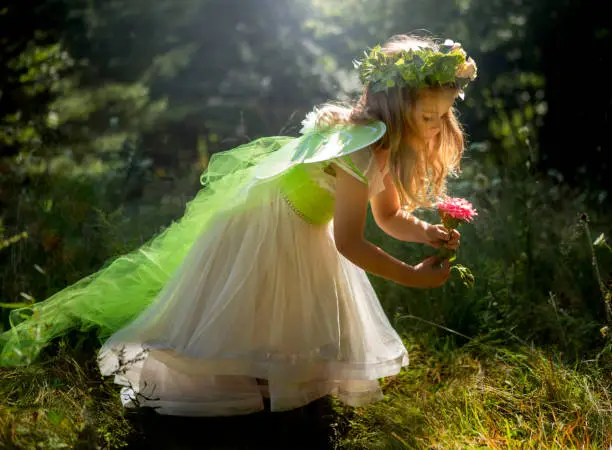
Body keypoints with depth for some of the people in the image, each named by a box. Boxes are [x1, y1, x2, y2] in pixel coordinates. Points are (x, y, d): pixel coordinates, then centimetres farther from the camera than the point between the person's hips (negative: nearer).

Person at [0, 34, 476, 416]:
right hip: (263, 225, -10)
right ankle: (153, 379, 15)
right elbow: (349, 242, -28)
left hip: (299, 231, 10)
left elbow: (389, 214, 11)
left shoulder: (383, 143, -1)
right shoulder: (365, 150, -31)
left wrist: (427, 232, -9)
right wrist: (413, 275, -22)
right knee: (230, 330, -1)